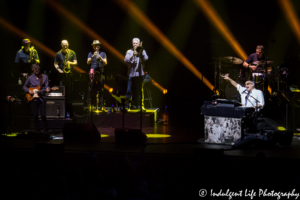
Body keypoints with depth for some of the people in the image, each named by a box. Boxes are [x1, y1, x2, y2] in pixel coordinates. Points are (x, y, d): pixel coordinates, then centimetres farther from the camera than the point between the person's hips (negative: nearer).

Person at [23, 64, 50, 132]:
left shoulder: (44, 77, 1)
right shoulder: (30, 78, 2)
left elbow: (46, 86, -1)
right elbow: (24, 86, 13)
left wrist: (47, 89, -24)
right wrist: (28, 90, -5)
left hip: (42, 98, -1)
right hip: (33, 99, 1)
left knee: (43, 116, -6)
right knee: (35, 116, 5)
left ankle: (45, 130, 8)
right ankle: (37, 130, 19)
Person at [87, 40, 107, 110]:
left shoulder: (103, 53, 13)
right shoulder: (90, 54, 13)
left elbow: (105, 63, 4)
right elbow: (88, 62, 0)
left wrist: (100, 58, -11)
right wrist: (93, 56, -14)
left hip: (101, 73, 0)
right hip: (93, 72, 0)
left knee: (101, 90, -4)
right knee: (92, 89, -4)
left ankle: (101, 105, -4)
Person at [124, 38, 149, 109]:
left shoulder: (142, 51, 8)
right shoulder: (129, 52, 7)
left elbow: (146, 58, -11)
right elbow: (126, 60, -9)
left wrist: (140, 53, -26)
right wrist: (132, 55, -24)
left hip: (139, 74, 0)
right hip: (131, 74, 0)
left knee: (139, 91, 3)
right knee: (129, 91, -2)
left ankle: (137, 105, 11)